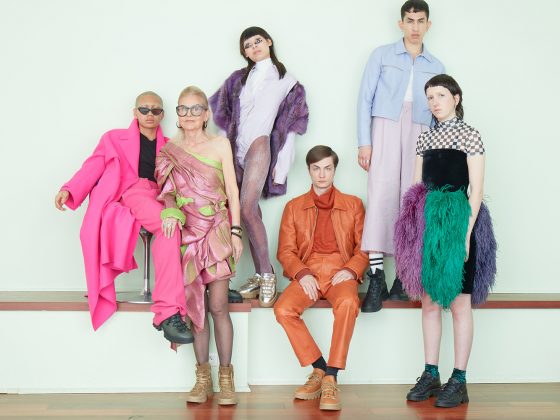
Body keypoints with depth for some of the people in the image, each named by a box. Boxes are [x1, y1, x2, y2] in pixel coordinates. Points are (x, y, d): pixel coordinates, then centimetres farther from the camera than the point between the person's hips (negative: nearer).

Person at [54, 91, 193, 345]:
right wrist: (69, 189, -6)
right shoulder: (115, 139, 25)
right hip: (129, 195, -4)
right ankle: (169, 312, -42)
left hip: (160, 200, 4)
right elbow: (93, 166, 12)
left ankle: (166, 313, -34)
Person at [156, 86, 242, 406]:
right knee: (196, 305, 2)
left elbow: (232, 190, 3)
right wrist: (171, 212, -16)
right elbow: (167, 191, 6)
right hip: (187, 233, 2)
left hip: (216, 231, -1)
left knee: (218, 306, -7)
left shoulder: (220, 144, 6)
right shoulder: (169, 150, 9)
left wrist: (235, 232, -4)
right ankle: (203, 376, 12)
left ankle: (226, 376, 4)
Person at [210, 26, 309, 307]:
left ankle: (267, 275, -12)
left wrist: (282, 164, -3)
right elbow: (221, 111, 20)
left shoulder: (286, 81, 10)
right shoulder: (238, 79, 20)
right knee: (251, 211, 3)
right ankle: (260, 276, 7)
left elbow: (291, 125, 5)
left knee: (247, 210, -19)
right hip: (237, 149, 5)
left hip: (260, 146, -4)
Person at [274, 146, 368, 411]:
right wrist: (302, 274, -11)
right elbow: (285, 250, 8)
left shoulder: (353, 204, 15)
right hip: (307, 273, 2)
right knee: (283, 309, -29)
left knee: (348, 303, -37)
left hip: (341, 273, -1)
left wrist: (351, 270, -10)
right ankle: (319, 370, -12)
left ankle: (330, 379, -28)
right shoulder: (294, 206, 16)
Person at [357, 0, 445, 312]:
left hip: (420, 134, 3)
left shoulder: (436, 67, 17)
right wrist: (364, 141, -5)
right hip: (386, 127, -2)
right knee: (381, 196, -15)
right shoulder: (382, 55, 10)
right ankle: (377, 277, -17)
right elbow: (365, 98, 5)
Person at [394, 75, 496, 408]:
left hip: (457, 221, -5)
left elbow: (476, 188, -7)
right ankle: (431, 376, 17)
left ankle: (459, 381, 6)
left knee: (459, 302, 0)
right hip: (428, 222, 6)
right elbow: (417, 187, 14)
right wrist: (414, 226, 4)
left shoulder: (470, 136, -2)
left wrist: (466, 232, -14)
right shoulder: (426, 139, 13)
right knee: (429, 301, 8)